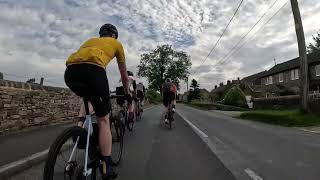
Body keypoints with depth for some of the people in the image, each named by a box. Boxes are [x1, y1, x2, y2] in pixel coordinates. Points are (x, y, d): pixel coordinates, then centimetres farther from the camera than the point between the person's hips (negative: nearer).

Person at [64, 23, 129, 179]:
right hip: (92, 69, -5)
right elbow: (124, 74, 32)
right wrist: (127, 91, 45)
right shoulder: (116, 43, 28)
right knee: (103, 120, 2)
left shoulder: (90, 40, 40)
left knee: (88, 98, 35)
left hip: (70, 70, 6)